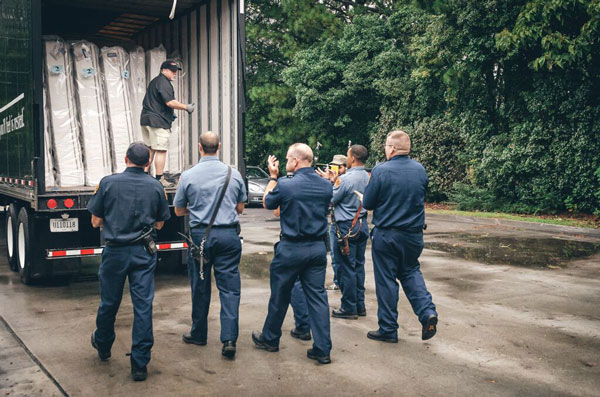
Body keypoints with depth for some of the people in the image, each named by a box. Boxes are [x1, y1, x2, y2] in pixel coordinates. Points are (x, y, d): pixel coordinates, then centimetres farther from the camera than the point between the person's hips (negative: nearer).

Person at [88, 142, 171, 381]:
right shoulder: (156, 187, -1)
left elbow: (96, 222, -1)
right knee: (143, 305, 2)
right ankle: (140, 364, 5)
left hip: (115, 251, 0)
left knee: (109, 302, 17)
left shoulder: (108, 183, -6)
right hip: (144, 253, 0)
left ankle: (103, 346, 42)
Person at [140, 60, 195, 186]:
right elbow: (170, 102, -20)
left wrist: (170, 114, 22)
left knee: (150, 149, 15)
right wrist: (186, 107, -10)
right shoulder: (164, 83, -12)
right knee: (161, 150, -5)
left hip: (146, 119, 10)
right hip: (158, 121, -10)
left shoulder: (154, 81, 21)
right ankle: (159, 179, -3)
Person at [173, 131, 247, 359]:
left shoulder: (188, 176, -4)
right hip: (228, 235, 1)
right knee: (229, 287, 3)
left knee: (200, 287, 12)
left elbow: (179, 211, 7)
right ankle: (229, 339, -4)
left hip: (200, 235, 0)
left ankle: (199, 334, 26)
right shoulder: (234, 174, 1)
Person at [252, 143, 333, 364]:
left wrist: (273, 177, 12)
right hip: (318, 248, 4)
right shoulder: (326, 186, 0)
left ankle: (269, 339, 31)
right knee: (317, 296, 7)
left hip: (291, 248, -4)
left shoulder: (285, 185, -15)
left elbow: (267, 203, 3)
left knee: (279, 296, 13)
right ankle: (323, 350, 7)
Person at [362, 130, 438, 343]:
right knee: (411, 272, 23)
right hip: (414, 234, 5)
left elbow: (367, 204, -7)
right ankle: (427, 311, 3)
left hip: (386, 235, -4)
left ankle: (388, 329, 15)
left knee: (386, 280, 7)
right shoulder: (420, 170, 2)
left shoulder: (381, 171, -14)